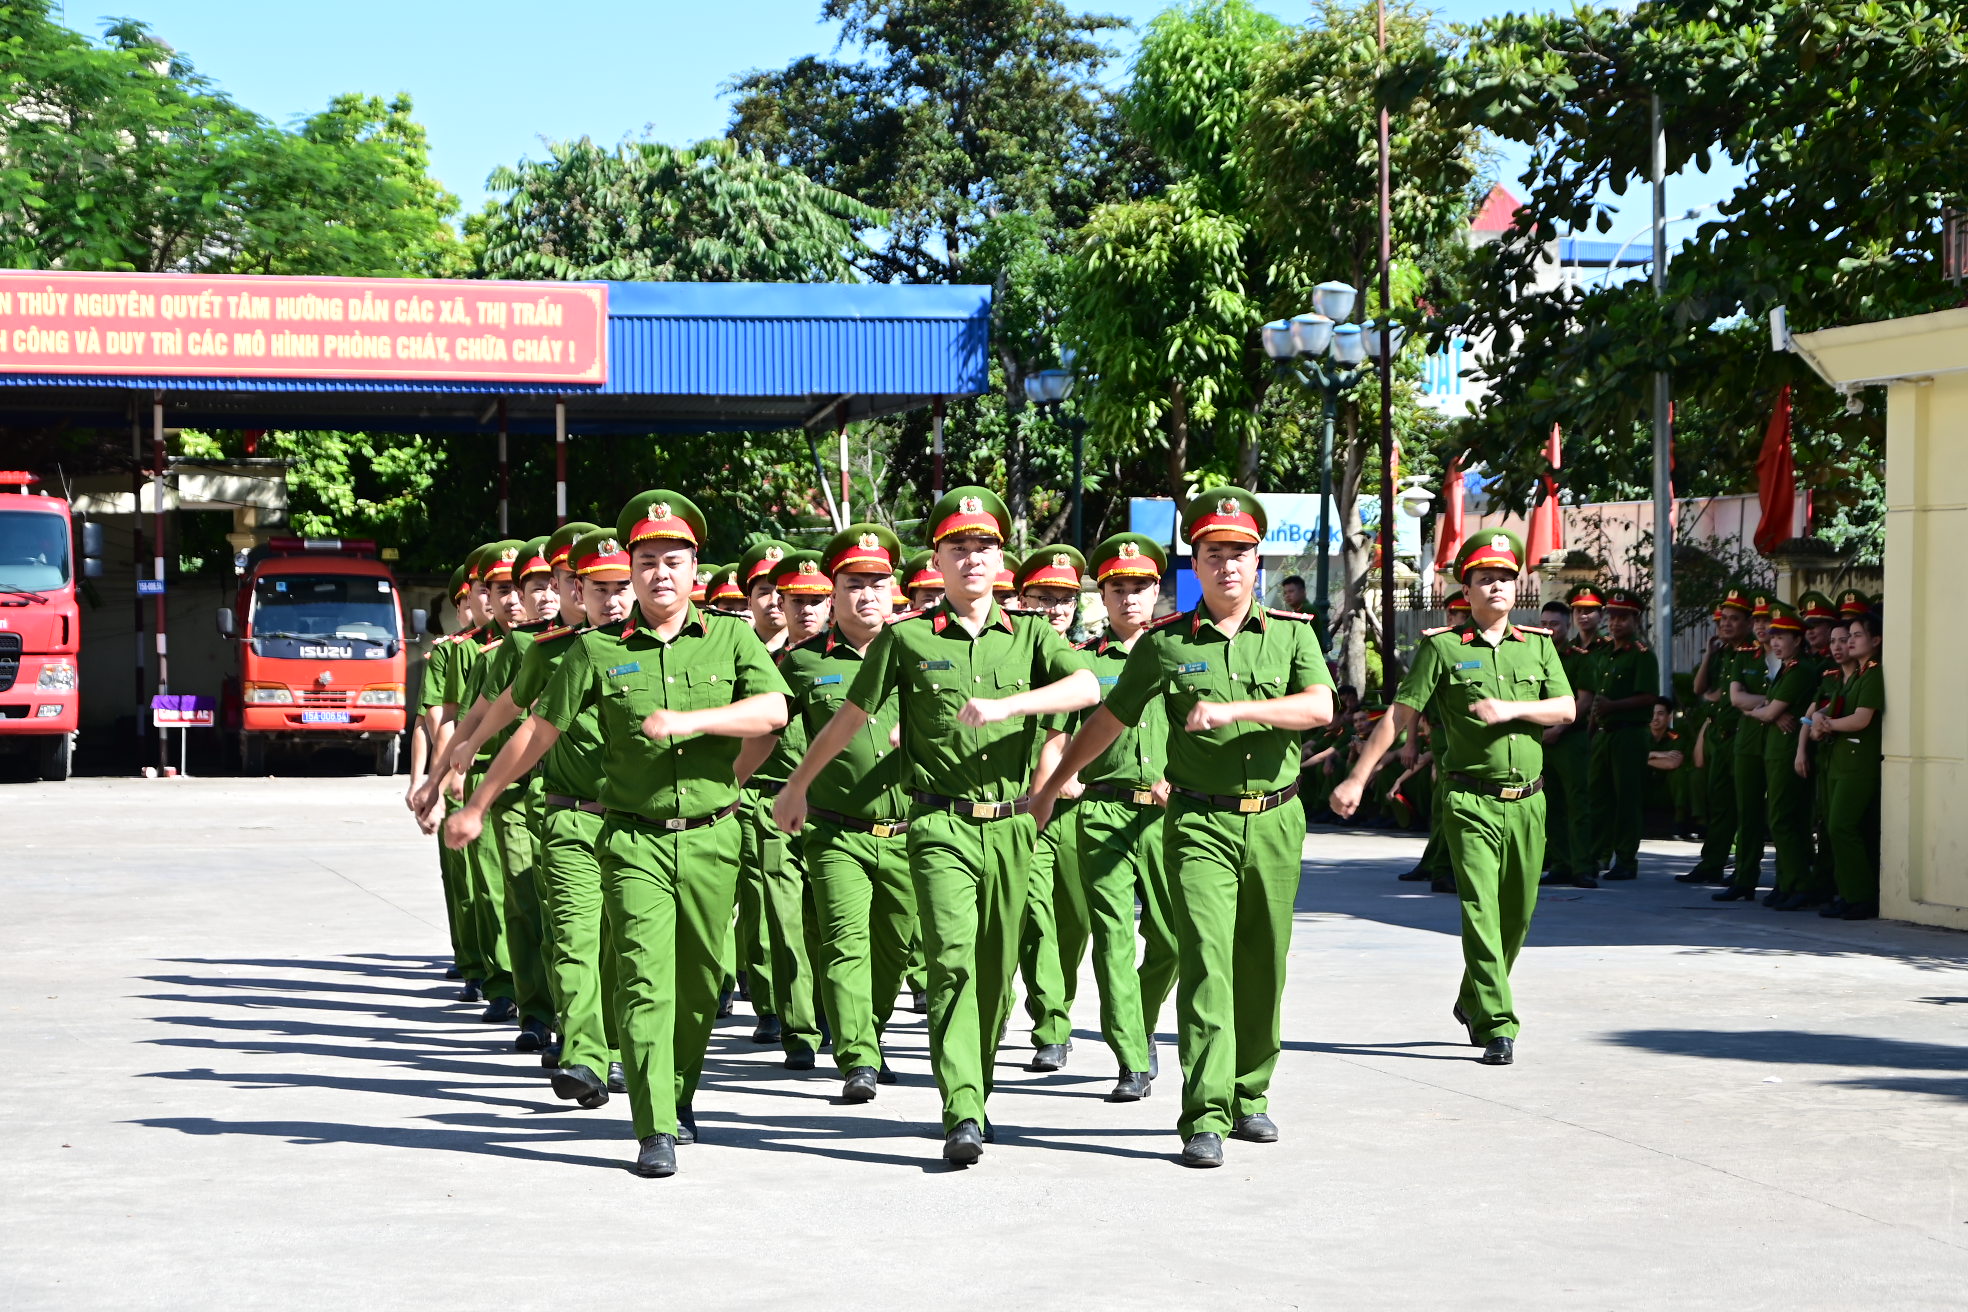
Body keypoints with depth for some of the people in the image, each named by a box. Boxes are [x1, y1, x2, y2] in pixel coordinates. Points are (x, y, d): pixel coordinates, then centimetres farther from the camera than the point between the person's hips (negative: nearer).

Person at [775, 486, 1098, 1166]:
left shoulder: (1028, 634, 8)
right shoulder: (907, 637, 4)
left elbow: (1088, 685, -9)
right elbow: (850, 716, 12)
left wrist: (1008, 703, -22)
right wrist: (797, 785, 16)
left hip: (1011, 826, 3)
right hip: (940, 823, -3)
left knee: (996, 972, 9)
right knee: (954, 963, -15)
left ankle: (974, 1097, 26)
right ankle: (962, 1116, -20)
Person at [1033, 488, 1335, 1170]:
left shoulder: (1291, 633, 5)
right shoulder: (1166, 642, 3)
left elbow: (1320, 706, -11)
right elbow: (1109, 720, 11)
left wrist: (1232, 709, -21)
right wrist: (1049, 789, 13)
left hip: (1275, 820, 2)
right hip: (1199, 823, -2)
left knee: (1263, 968, 10)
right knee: (1205, 960, -12)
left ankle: (1249, 1095, 25)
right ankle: (1205, 1118, -15)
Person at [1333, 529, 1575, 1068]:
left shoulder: (1538, 645, 11)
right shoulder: (1442, 647, 0)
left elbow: (1566, 709, 2)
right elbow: (1399, 715, -1)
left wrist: (1510, 709, -14)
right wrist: (1357, 779, -5)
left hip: (1527, 801, 4)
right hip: (1470, 803, -4)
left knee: (1517, 915, 11)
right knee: (1481, 912, -11)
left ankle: (1473, 1001, 33)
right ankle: (1497, 1028, -11)